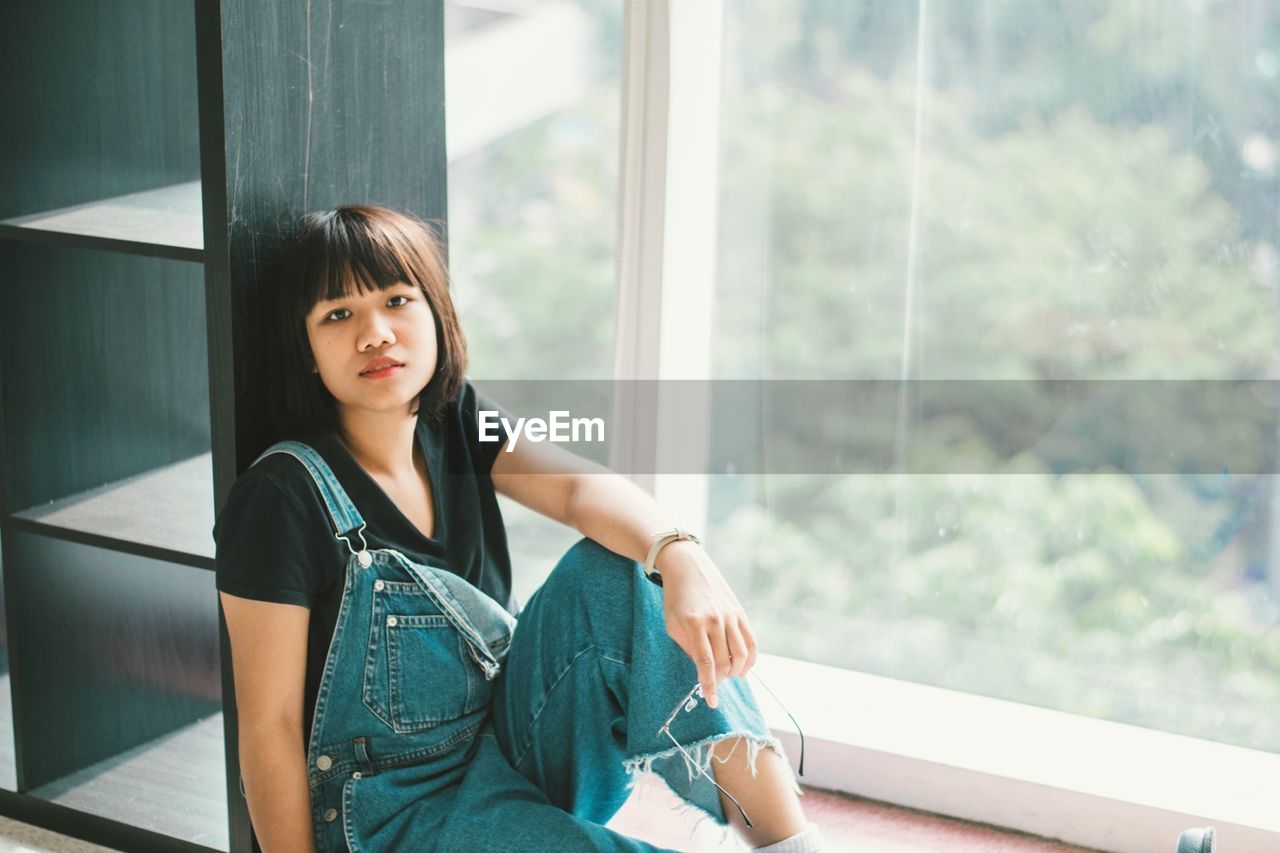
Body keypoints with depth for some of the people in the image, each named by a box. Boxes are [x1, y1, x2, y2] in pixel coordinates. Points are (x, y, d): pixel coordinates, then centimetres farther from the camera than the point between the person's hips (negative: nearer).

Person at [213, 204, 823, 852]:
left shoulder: (456, 422, 1)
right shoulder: (284, 495, -16)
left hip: (507, 748, 7)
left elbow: (582, 488, -17)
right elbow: (269, 724, -15)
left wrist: (681, 557, -37)